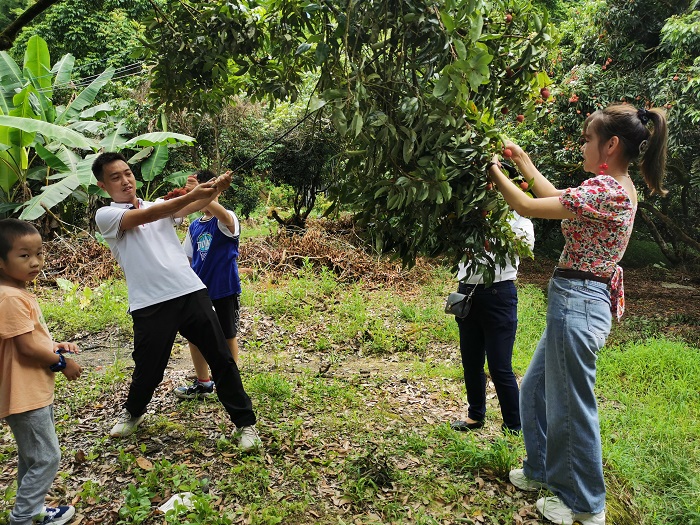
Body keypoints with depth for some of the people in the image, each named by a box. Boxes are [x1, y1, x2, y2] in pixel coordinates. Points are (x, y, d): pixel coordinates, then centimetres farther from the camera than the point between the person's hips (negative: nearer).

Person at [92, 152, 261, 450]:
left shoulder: (160, 205, 16)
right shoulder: (105, 215, 2)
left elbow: (193, 206, -3)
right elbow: (146, 217, -16)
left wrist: (215, 189, -24)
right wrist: (191, 194, -26)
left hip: (191, 293, 3)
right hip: (150, 306, -3)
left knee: (221, 359, 2)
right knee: (148, 371, 9)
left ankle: (245, 423, 15)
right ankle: (133, 413, 42)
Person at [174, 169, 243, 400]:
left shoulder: (226, 220, -10)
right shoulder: (194, 227, 7)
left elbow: (223, 215, -36)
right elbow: (187, 258, 14)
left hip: (225, 288, -5)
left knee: (228, 336, 7)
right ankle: (203, 383, 27)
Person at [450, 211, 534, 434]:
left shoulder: (514, 212, 0)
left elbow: (527, 242, -15)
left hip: (498, 292, -4)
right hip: (467, 290, 5)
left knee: (500, 367, -1)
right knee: (471, 361, 14)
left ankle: (513, 428, 14)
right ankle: (475, 415, 33)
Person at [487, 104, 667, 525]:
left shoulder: (605, 189, -20)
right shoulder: (621, 187, 10)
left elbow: (527, 207, -16)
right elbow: (556, 197, 22)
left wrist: (496, 172, 0)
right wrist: (522, 159, 24)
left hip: (577, 303, -10)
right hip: (583, 300, 10)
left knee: (571, 406, 5)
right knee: (535, 390, 22)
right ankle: (543, 470, 39)